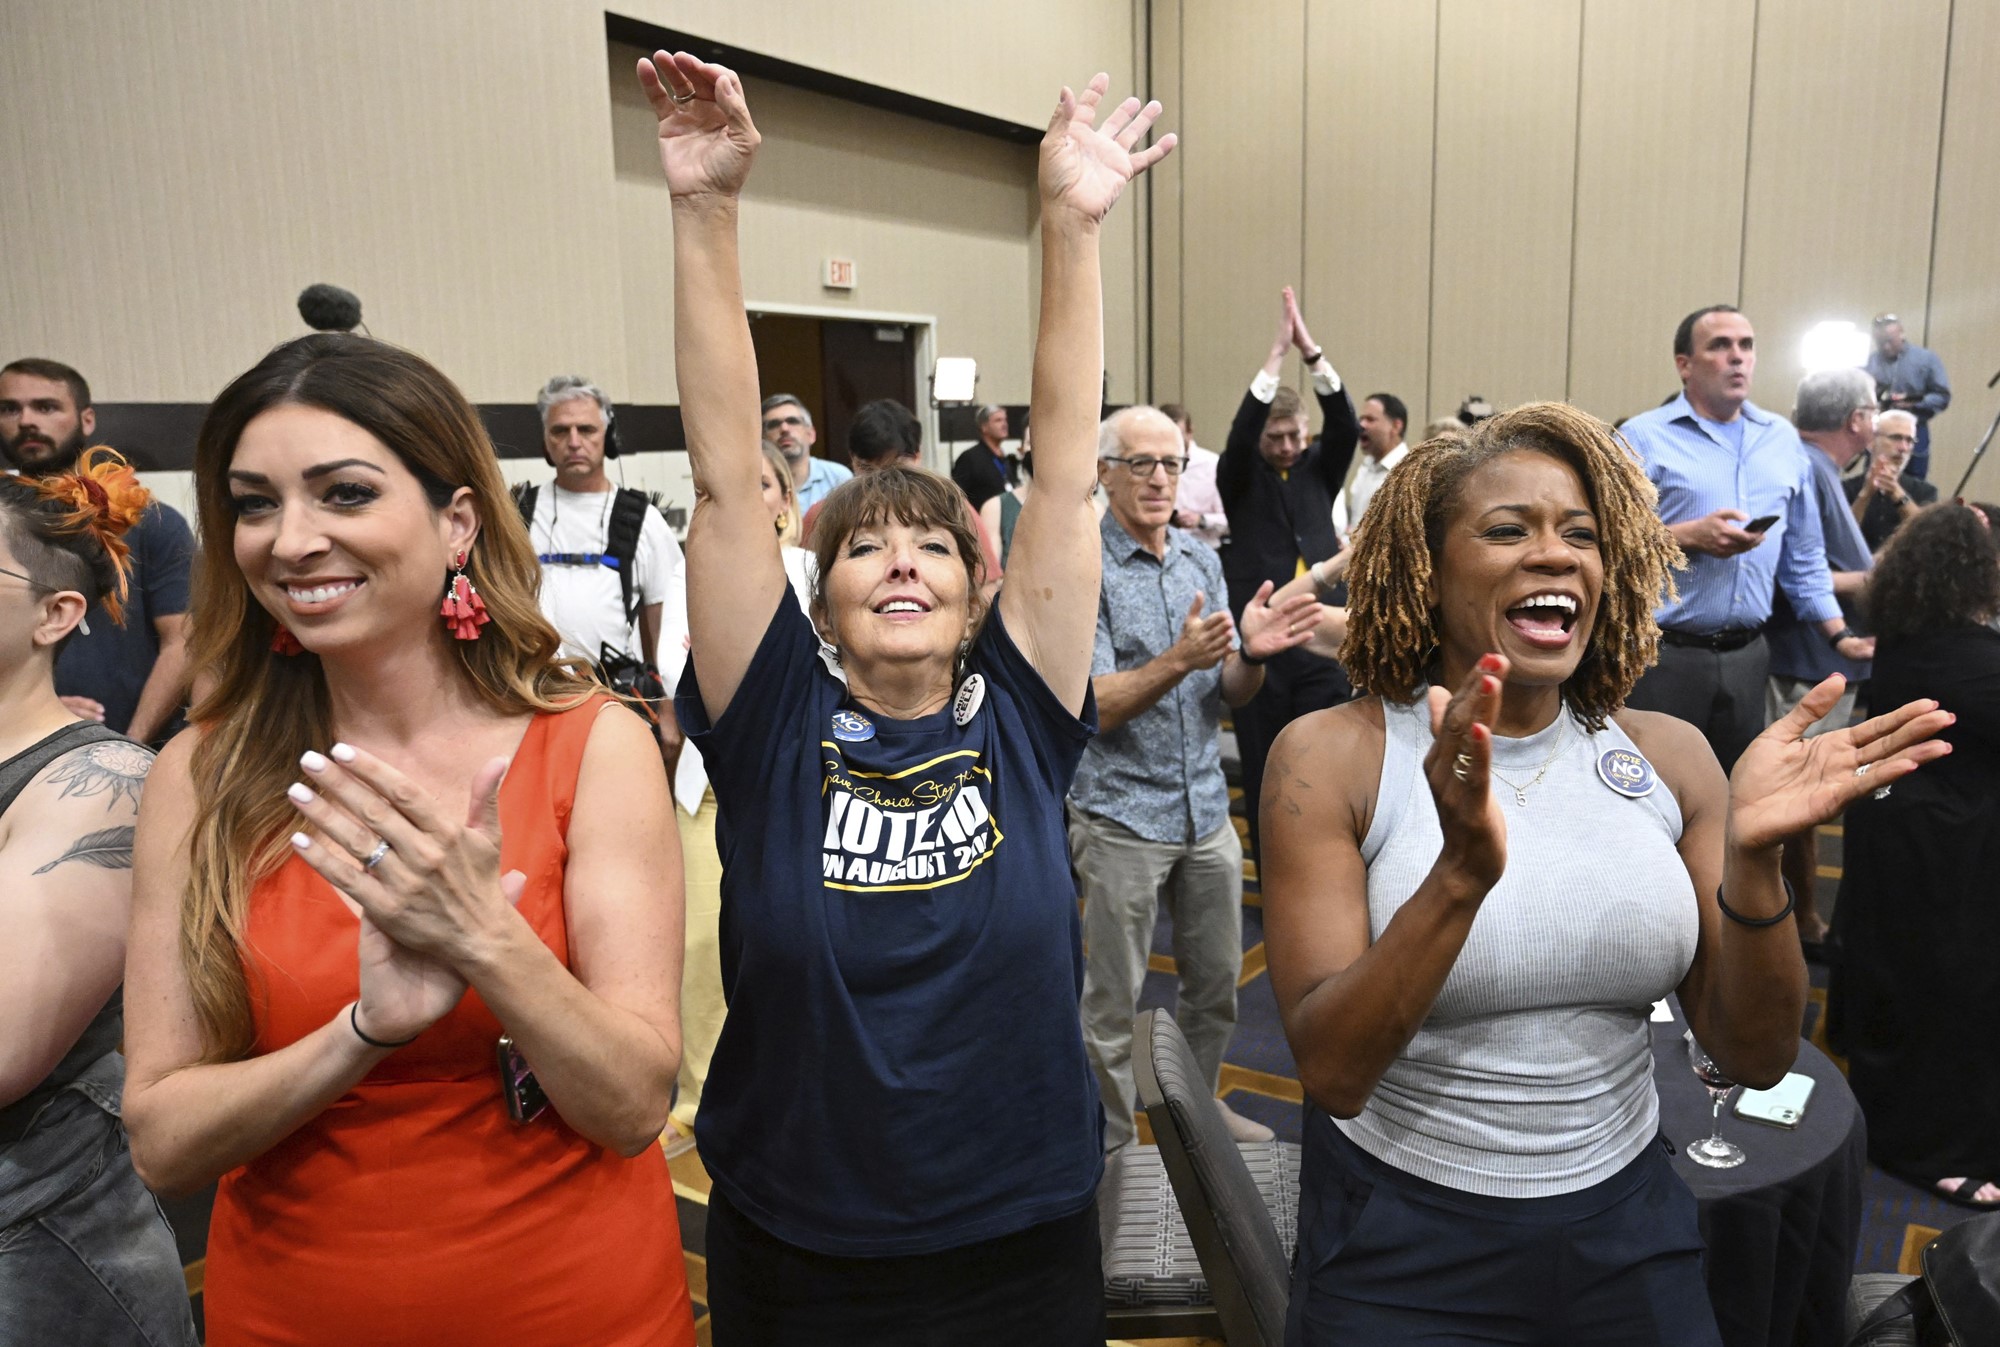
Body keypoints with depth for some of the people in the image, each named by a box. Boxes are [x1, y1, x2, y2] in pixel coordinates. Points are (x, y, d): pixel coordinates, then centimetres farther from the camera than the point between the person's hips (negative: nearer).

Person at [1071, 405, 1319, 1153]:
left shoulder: (1202, 559, 7)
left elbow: (1232, 693, 7)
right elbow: (1098, 706, -18)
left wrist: (1253, 653, -14)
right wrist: (1180, 660, -32)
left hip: (1206, 809, 6)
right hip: (1123, 815, -6)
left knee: (1216, 983, 18)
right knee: (1113, 1004, 7)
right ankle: (1112, 1142, 24)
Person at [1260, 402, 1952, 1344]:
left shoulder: (1670, 757, -4)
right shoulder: (1332, 756, -14)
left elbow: (1754, 1056, -4)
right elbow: (1331, 1072, -19)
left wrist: (1752, 856, -20)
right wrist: (1462, 874, -33)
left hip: (1630, 1236, 4)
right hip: (1401, 1246, -3)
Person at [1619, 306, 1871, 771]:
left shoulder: (1783, 439, 14)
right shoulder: (1644, 438, -3)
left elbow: (1805, 557, 18)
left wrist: (1839, 634, 12)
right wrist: (1688, 537, -19)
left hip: (1747, 657, 5)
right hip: (1662, 657, -5)